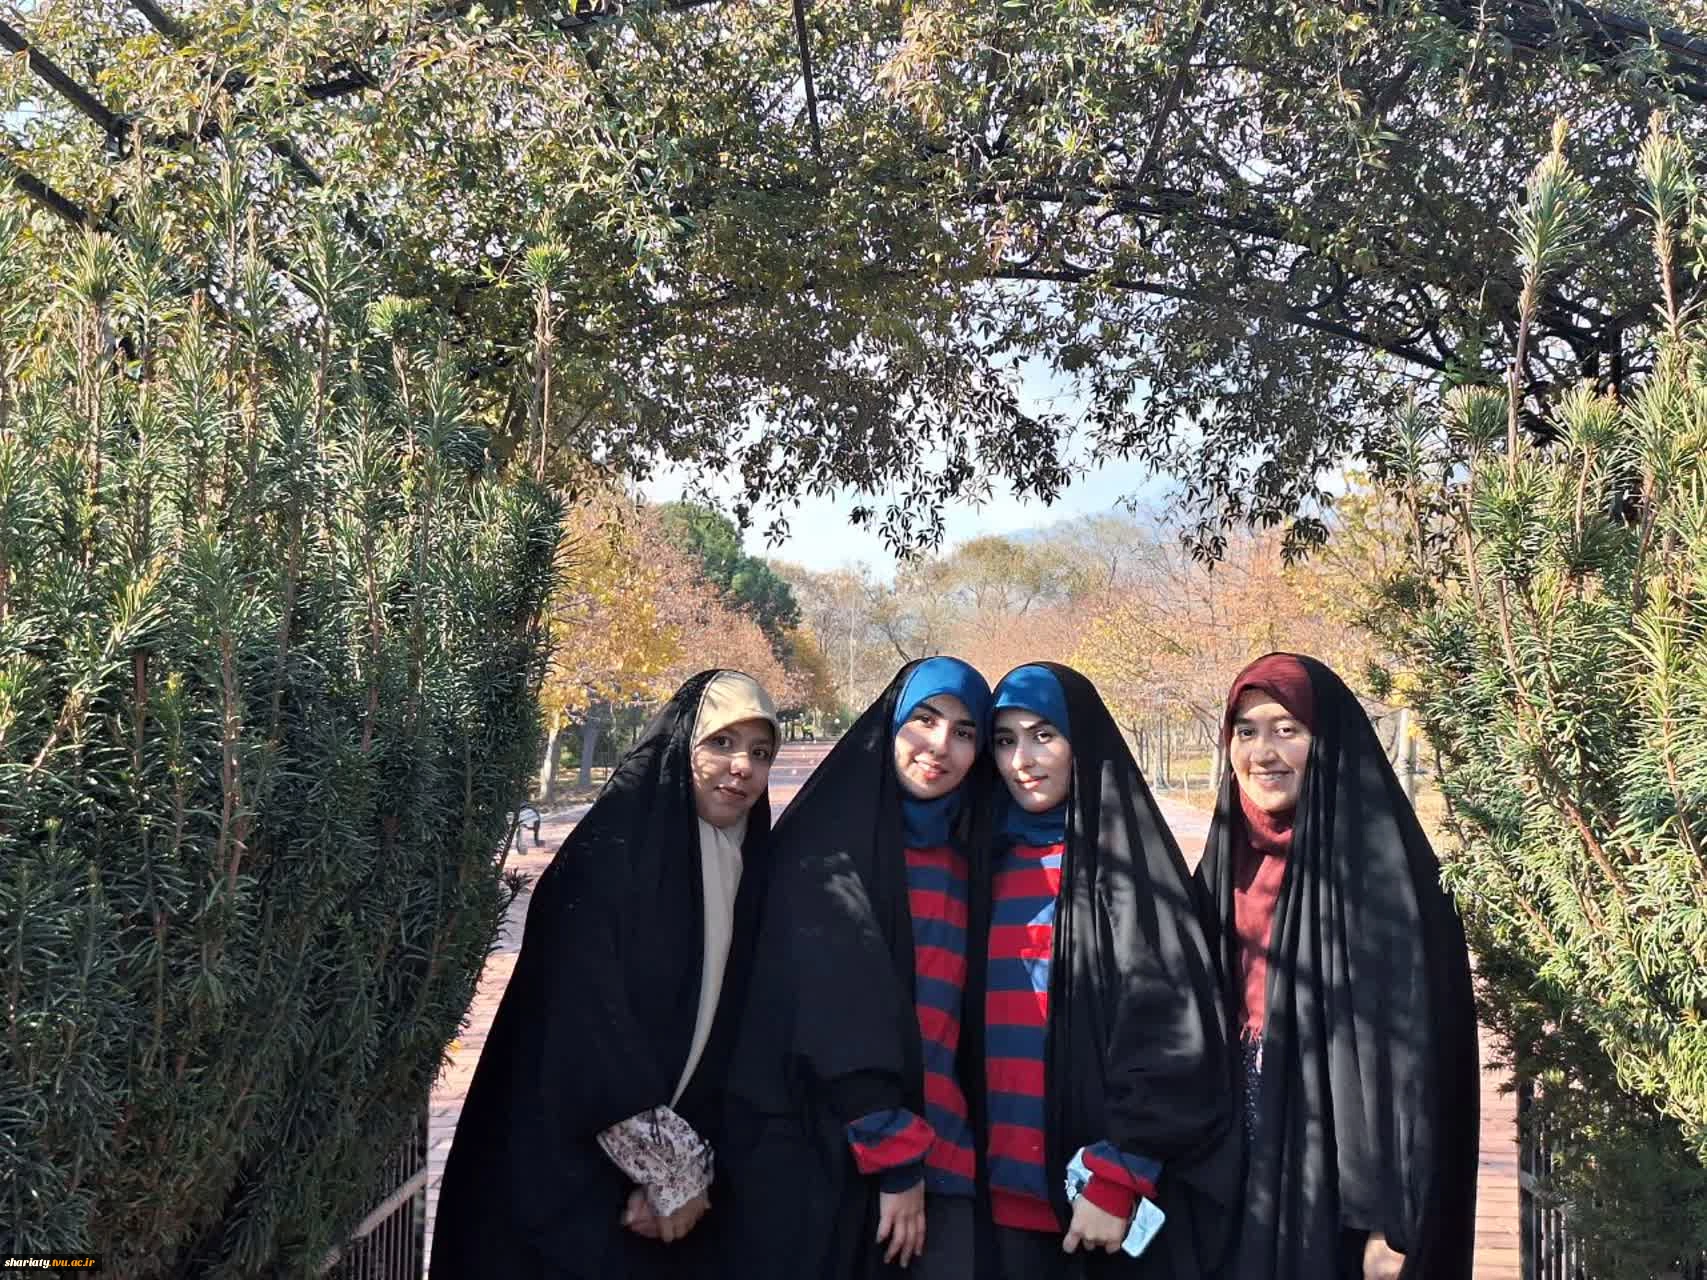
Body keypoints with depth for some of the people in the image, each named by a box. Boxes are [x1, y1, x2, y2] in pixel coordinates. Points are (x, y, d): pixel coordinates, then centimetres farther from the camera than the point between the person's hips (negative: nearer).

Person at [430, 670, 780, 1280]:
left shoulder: (746, 871, 3)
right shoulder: (606, 858, -16)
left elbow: (728, 1038, 4)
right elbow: (587, 1035, -19)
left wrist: (691, 1172, -6)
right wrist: (673, 1171, -14)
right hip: (571, 1178, -6)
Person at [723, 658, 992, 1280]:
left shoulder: (959, 859, 11)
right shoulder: (834, 839, -7)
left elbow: (958, 1014, 14)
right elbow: (833, 1009, -15)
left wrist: (924, 1152, 5)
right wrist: (895, 1155, -16)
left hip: (940, 1154, 6)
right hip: (828, 1153, -5)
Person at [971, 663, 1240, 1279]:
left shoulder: (1128, 854, -8)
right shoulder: (995, 863, 8)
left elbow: (1167, 1027, -14)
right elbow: (984, 1030, 12)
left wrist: (1116, 1179, -17)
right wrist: (977, 1166, 9)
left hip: (1116, 1197, -5)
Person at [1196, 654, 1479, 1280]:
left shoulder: (1381, 866, -13)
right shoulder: (1231, 862, 6)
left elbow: (1412, 1048, -16)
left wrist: (1392, 1222, -18)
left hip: (1337, 1177, -6)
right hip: (1237, 1169, 6)